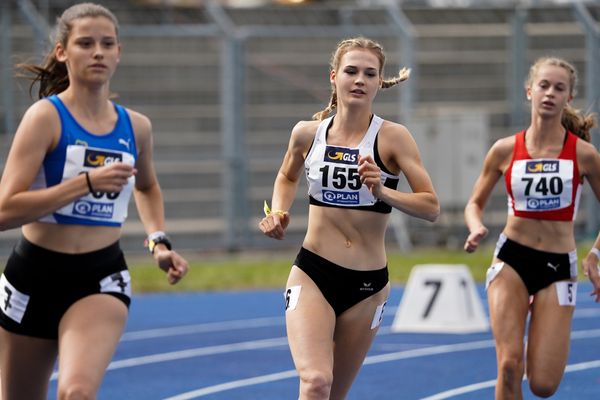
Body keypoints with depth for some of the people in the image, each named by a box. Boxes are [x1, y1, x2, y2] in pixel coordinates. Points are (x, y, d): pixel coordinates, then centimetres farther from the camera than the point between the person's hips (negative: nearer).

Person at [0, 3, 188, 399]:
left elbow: (147, 187, 28)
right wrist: (86, 182, -25)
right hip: (35, 275, -1)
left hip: (102, 280, 1)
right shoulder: (46, 117, -10)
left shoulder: (136, 127, 4)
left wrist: (159, 241, 12)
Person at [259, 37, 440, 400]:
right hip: (311, 275, 0)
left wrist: (383, 192, -26)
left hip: (367, 287, 0)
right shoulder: (307, 133, 2)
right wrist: (278, 212, 5)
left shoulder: (392, 138, -7)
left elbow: (431, 207, -11)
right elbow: (287, 177, 24)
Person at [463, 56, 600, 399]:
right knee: (510, 365, -17)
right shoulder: (506, 150, -1)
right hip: (511, 259, 1)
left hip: (558, 266, -1)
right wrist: (477, 229, -10)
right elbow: (475, 203, 11)